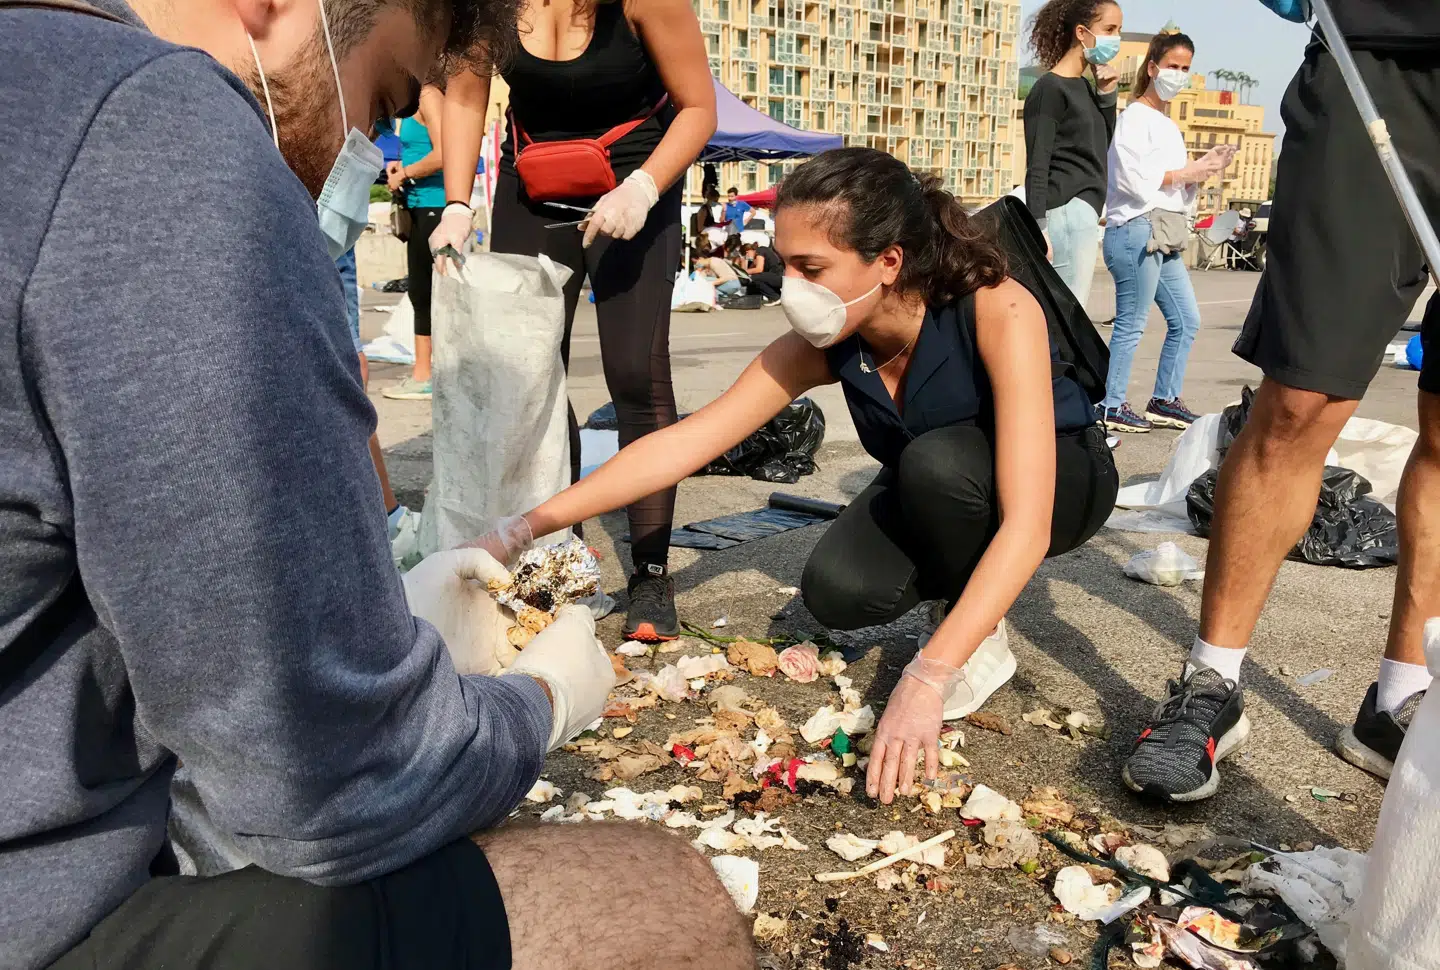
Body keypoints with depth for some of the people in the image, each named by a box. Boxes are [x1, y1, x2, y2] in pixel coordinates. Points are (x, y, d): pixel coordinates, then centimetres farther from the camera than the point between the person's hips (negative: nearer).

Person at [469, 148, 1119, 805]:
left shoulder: (997, 312, -36)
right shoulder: (823, 346, -22)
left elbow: (1028, 525, -42)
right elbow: (681, 445, -20)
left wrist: (928, 677, -51)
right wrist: (527, 529, -26)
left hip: (1065, 477, -4)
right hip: (934, 497, 4)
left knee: (935, 460, -36)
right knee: (836, 592, -25)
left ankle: (987, 639, -10)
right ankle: (967, 597, 7)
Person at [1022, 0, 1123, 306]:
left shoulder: (1084, 87, 18)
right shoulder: (1050, 88, -7)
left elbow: (1101, 149, 22)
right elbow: (1037, 165, -13)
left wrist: (1107, 96, 10)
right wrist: (1038, 228, -19)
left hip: (1083, 212, 9)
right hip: (1067, 213, -9)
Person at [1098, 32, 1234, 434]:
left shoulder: (1168, 125, 22)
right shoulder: (1134, 117, -5)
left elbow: (1176, 187, 21)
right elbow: (1133, 178, -17)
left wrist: (1204, 167, 5)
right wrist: (1188, 172, -10)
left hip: (1164, 235, 9)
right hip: (1136, 228, -9)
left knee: (1186, 319, 10)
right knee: (1132, 323, -7)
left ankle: (1164, 400, 19)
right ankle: (1111, 407, -1)